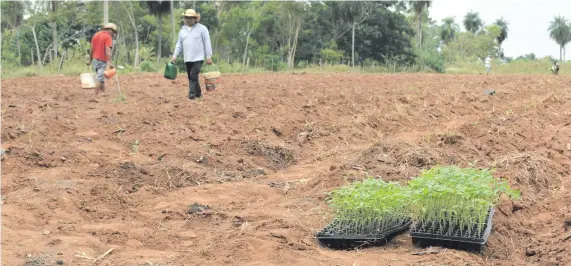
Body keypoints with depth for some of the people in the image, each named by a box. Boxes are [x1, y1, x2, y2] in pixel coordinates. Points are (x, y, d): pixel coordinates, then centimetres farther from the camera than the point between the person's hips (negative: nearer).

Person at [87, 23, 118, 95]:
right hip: (102, 61, -8)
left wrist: (90, 60, 20)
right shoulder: (108, 37, -11)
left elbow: (92, 49, 15)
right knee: (99, 78, -6)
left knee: (101, 78, 18)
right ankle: (96, 95, -6)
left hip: (95, 59, 8)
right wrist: (110, 62, -29)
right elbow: (108, 50, -22)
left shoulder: (96, 35, 12)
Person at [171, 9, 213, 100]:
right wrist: (174, 56, 7)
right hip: (187, 59, 5)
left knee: (193, 75, -16)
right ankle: (198, 93, 21)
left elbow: (207, 44, -4)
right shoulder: (182, 30, 12)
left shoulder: (202, 28, -2)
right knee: (191, 77, 9)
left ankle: (192, 94, -15)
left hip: (198, 58, -5)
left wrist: (209, 56, -9)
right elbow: (179, 44, 16)